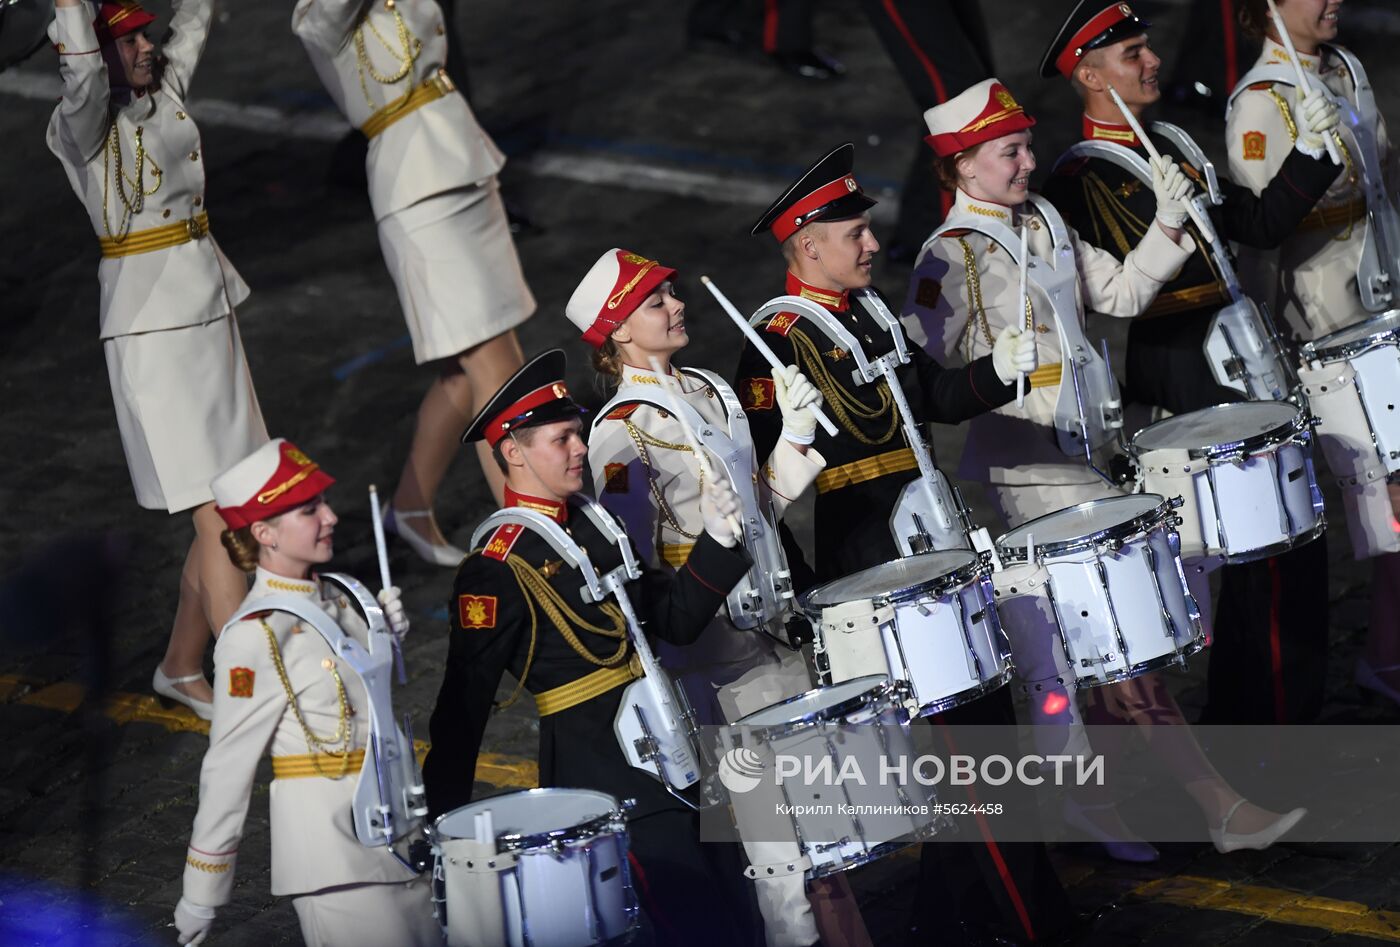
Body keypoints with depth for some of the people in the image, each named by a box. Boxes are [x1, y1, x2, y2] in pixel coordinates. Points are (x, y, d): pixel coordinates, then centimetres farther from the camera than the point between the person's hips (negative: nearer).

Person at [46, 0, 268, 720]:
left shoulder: (167, 90, 9)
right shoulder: (83, 125, -12)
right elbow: (80, 69, -33)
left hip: (209, 308, 8)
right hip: (152, 328, -8)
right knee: (217, 520, -10)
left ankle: (181, 668, 26)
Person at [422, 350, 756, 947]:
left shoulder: (592, 526, 9)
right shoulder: (497, 571, -14)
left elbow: (674, 619, 13)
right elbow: (463, 707, -13)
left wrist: (717, 538, -1)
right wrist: (446, 826, -13)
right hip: (606, 781, -8)